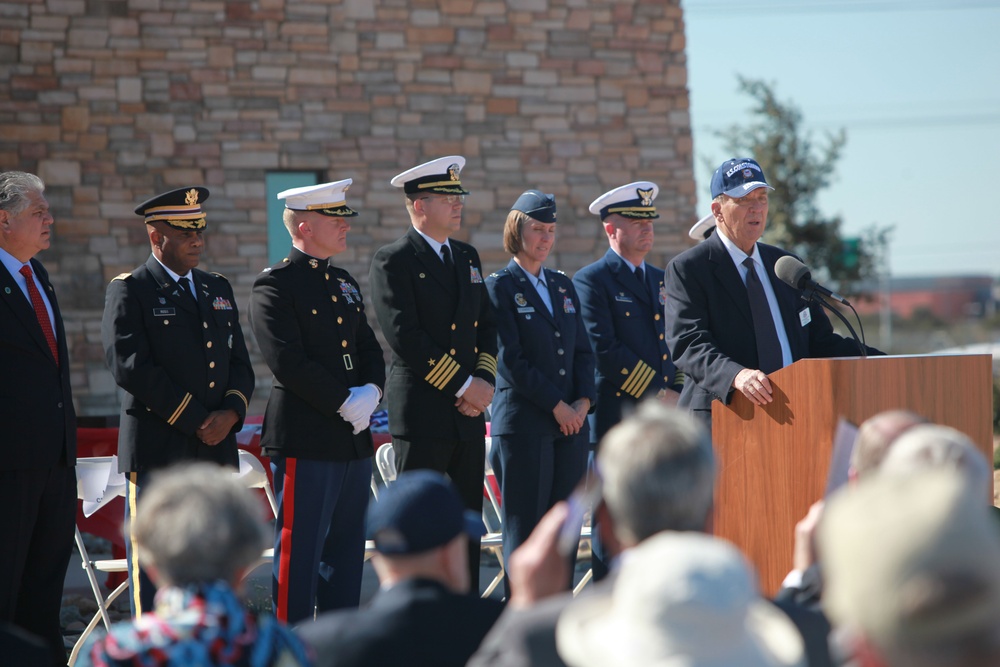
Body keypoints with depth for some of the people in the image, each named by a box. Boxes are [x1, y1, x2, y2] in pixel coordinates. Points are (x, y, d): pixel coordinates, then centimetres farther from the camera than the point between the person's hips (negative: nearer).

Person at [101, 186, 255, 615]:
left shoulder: (217, 289, 18)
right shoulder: (129, 291, -2)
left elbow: (240, 362, 16)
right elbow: (131, 367, -13)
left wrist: (231, 412, -5)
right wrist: (195, 421, -14)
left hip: (217, 450, 6)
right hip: (156, 451, -6)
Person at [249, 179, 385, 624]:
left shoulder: (345, 284, 18)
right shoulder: (274, 286, -8)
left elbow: (370, 350, 18)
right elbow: (288, 362, -17)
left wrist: (370, 392, -3)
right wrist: (344, 402, -15)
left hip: (354, 439, 8)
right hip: (305, 441, -8)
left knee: (346, 551, 11)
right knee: (300, 551, -4)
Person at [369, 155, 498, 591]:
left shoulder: (468, 257, 16)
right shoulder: (392, 261, -7)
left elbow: (487, 326, 16)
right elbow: (405, 337, -15)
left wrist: (484, 380, -2)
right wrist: (462, 386, -14)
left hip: (468, 412, 7)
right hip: (422, 413, -7)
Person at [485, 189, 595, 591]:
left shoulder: (563, 285, 17)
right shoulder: (500, 286, -2)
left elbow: (583, 350, 15)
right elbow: (511, 359, -10)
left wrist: (584, 399, -1)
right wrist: (556, 405, -12)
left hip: (571, 423, 6)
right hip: (524, 422, -6)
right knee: (525, 529, -5)